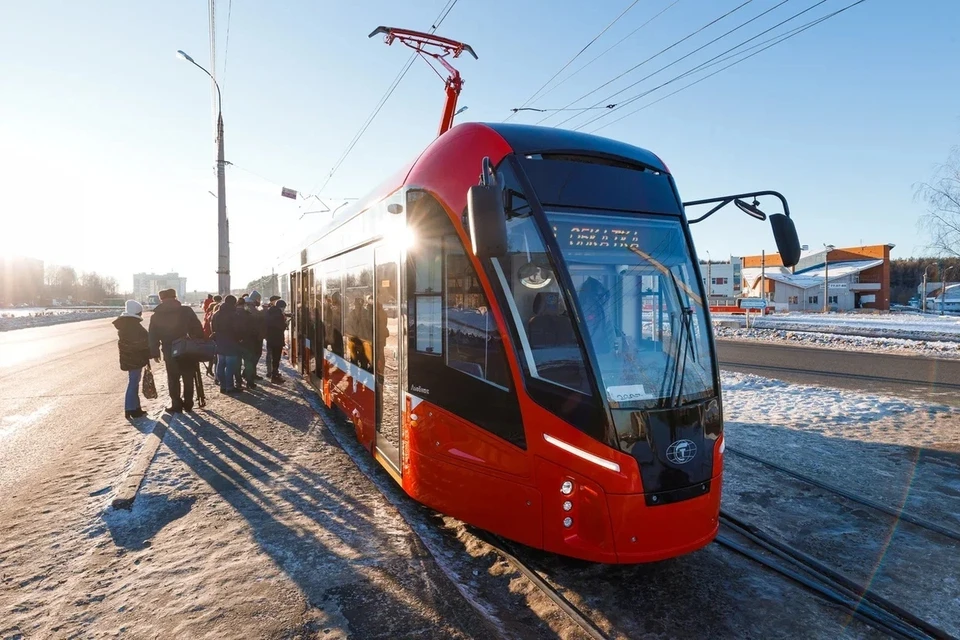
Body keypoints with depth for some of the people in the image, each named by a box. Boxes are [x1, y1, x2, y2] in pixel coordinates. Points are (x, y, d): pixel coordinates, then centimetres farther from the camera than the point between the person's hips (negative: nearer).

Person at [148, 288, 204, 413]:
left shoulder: (156, 316, 2)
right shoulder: (186, 311, -3)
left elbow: (152, 336, 2)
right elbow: (197, 329, -4)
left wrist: (155, 352, 8)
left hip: (169, 352, 0)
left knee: (173, 379, 10)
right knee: (188, 378, 11)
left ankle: (176, 405, 12)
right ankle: (188, 404, 16)